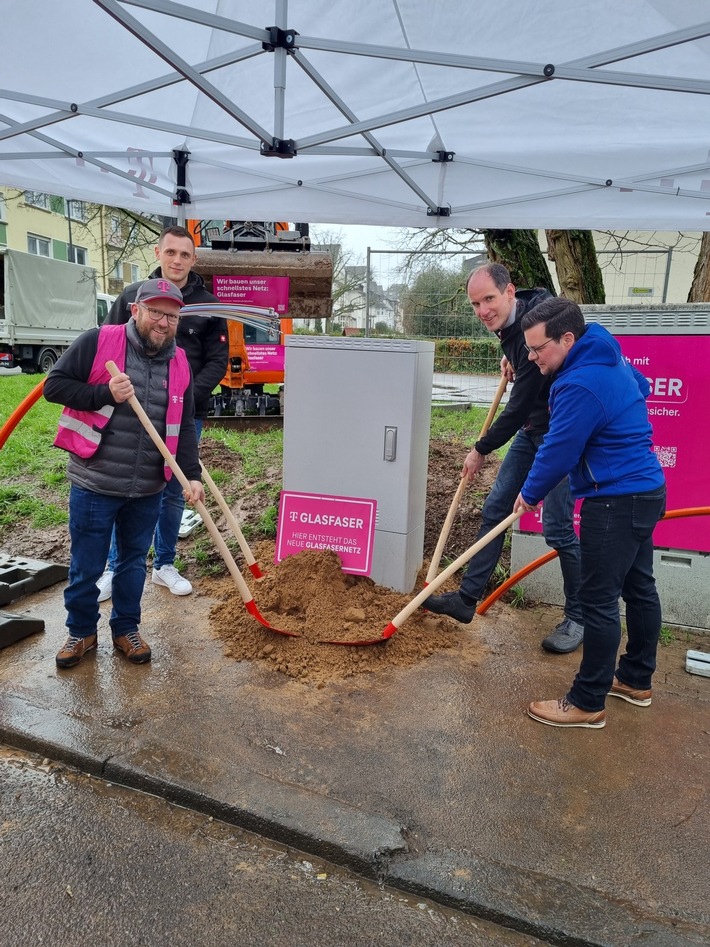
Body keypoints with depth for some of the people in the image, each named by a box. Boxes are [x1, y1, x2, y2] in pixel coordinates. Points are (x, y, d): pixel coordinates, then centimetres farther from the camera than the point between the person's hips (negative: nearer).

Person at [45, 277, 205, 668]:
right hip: (94, 484, -3)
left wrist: (192, 475, -2)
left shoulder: (180, 363, 6)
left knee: (133, 562, 16)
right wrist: (105, 393, -19)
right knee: (85, 565, 10)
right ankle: (81, 630, 31)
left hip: (147, 489, 4)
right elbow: (54, 385, -5)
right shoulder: (98, 342, -6)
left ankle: (126, 629, 33)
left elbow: (184, 426, 8)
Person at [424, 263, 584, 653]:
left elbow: (520, 406, -24)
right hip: (531, 430, 9)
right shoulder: (510, 321, 1)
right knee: (494, 510, 7)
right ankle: (467, 598, 16)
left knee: (557, 528, -6)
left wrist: (482, 449, -12)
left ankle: (578, 617, 14)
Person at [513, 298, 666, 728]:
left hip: (617, 502, -11)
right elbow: (641, 387, 30)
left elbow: (558, 453, -20)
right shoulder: (610, 360, 9)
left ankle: (588, 704, 9)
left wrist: (530, 494, -3)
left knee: (599, 600, -3)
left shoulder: (580, 385, -23)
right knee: (639, 586, 18)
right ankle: (636, 680, 34)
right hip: (645, 490, 11)